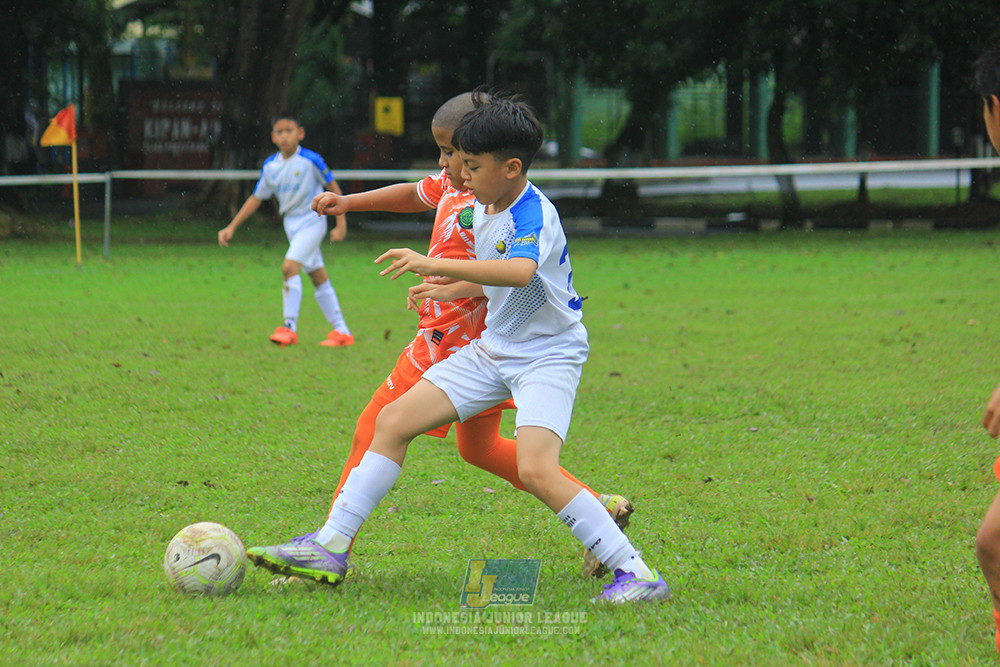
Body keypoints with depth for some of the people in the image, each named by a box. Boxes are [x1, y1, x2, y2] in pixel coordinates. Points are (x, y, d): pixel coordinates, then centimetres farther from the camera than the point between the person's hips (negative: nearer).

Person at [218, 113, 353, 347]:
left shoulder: (310, 160, -14)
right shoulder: (270, 166, 2)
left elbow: (333, 187, -4)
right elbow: (256, 198, 10)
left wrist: (341, 224, -6)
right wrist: (232, 227, 6)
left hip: (311, 220, -6)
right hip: (291, 225, 6)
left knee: (290, 267, -21)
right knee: (318, 276, 9)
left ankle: (290, 326, -14)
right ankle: (341, 331, 14)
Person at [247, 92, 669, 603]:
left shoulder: (533, 215, -22)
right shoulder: (483, 210, 6)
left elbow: (520, 272, -44)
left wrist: (435, 265, -46)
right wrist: (455, 291, 17)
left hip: (548, 355, -9)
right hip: (494, 348, 9)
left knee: (536, 470, -28)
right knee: (394, 420, 3)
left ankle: (637, 574, -19)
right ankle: (330, 548, 7)